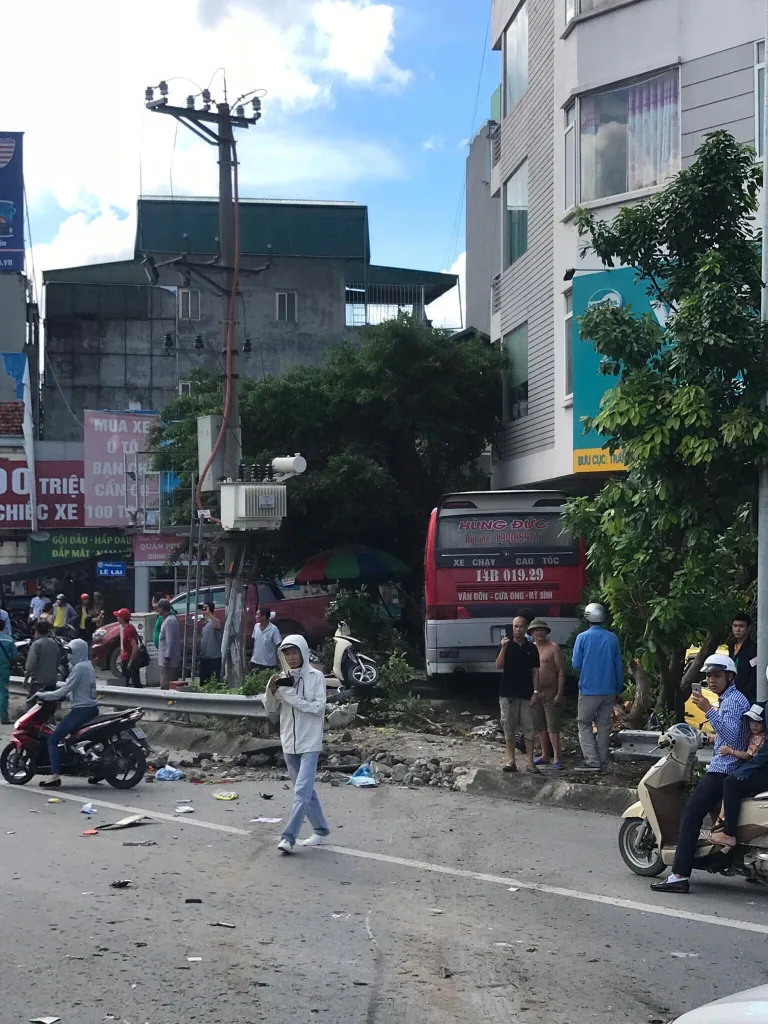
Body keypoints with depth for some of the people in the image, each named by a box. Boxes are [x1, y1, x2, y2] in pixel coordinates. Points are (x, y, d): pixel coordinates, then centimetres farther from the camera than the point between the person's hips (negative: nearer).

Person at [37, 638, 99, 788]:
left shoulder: (79, 668, -14)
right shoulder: (88, 665, 15)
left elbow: (64, 691, -16)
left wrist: (43, 695, -8)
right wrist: (50, 690, 19)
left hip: (80, 710, -10)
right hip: (92, 708, 10)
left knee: (53, 740, -8)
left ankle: (55, 775, -18)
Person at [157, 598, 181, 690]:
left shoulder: (169, 621, -16)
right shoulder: (173, 619, 15)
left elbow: (170, 641, -21)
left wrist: (167, 657, -22)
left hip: (168, 660, -10)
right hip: (174, 660, 10)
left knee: (166, 686, -9)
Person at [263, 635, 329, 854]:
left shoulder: (316, 677, -6)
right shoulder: (283, 678, 6)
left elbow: (319, 707, -13)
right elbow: (271, 709, 7)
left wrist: (292, 698, -19)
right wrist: (271, 691, -12)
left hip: (310, 743, -5)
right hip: (289, 743, 6)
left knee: (302, 790, -13)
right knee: (305, 790, 15)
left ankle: (289, 836, -14)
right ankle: (320, 829, 28)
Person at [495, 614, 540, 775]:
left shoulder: (531, 648, 7)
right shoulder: (506, 646, 3)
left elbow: (535, 671, 6)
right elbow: (498, 666, -9)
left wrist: (535, 691, -3)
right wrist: (503, 648, -22)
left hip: (526, 694, 1)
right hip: (508, 694, -1)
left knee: (529, 728, -2)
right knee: (509, 727, 1)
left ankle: (530, 763, -1)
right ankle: (510, 760, 7)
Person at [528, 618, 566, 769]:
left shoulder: (553, 648, -4)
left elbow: (561, 672, -6)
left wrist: (559, 694, -13)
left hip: (550, 692, -5)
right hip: (534, 692, 5)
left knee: (552, 725, -9)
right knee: (539, 725, 9)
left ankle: (556, 758, -10)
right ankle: (545, 755, 18)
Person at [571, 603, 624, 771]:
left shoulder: (583, 637, -7)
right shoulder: (612, 638, 1)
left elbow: (576, 664, -6)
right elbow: (618, 666, 4)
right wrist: (618, 689, 12)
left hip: (589, 689, -3)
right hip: (609, 689, 3)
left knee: (584, 724, 5)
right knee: (604, 726, 11)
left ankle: (592, 761, -7)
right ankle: (603, 763, 12)